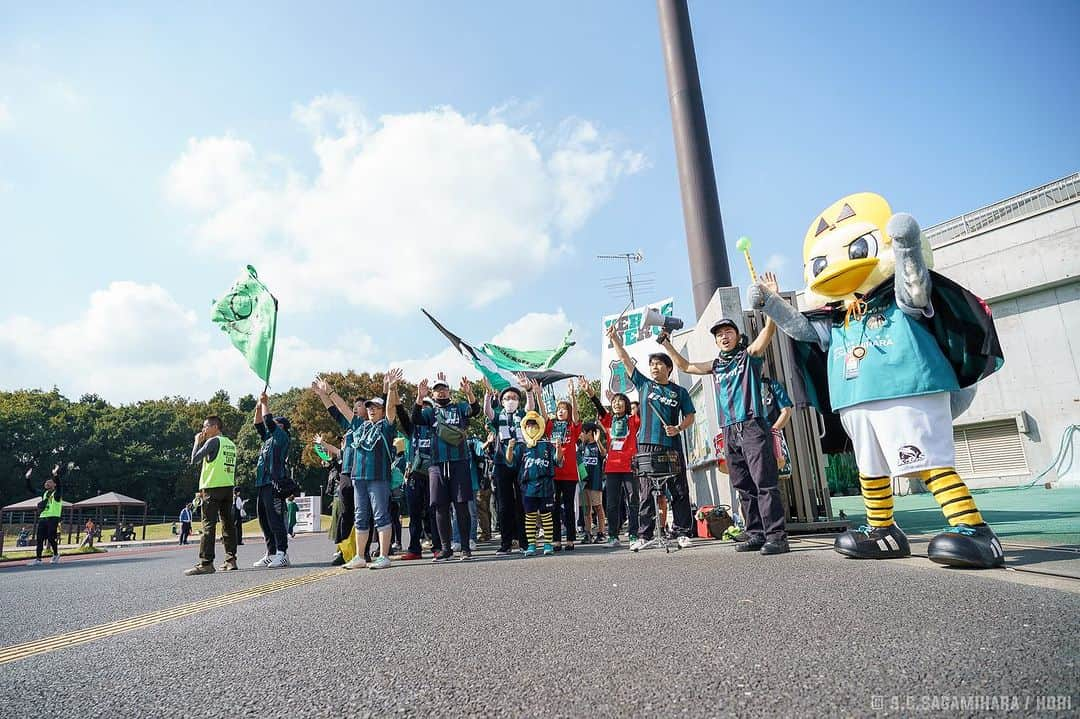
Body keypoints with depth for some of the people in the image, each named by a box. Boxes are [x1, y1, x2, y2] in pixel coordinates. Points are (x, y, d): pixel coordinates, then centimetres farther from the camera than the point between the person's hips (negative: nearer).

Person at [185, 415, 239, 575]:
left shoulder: (213, 441, -7)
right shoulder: (231, 443, 16)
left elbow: (194, 459, -9)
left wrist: (197, 442, 3)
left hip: (212, 488, -7)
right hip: (228, 487, 7)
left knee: (208, 525, -7)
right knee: (228, 523, 8)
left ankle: (206, 563, -10)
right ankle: (231, 560, 9)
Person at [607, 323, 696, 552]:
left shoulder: (679, 391, 11)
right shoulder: (643, 384, 12)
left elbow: (689, 416, 12)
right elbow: (625, 359, 9)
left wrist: (678, 428, -7)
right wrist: (614, 338, 4)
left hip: (671, 447, 0)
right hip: (646, 447, 0)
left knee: (679, 492, 1)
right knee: (646, 493, 1)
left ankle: (682, 533, 11)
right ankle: (645, 536, 7)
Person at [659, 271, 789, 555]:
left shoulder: (750, 354, 5)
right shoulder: (716, 365, 20)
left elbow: (769, 329, -10)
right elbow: (685, 366, 29)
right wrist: (666, 344, 22)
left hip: (753, 426, -6)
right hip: (730, 432, 6)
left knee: (765, 483, -9)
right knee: (744, 487, 7)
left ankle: (777, 536, -9)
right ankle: (756, 535, 12)